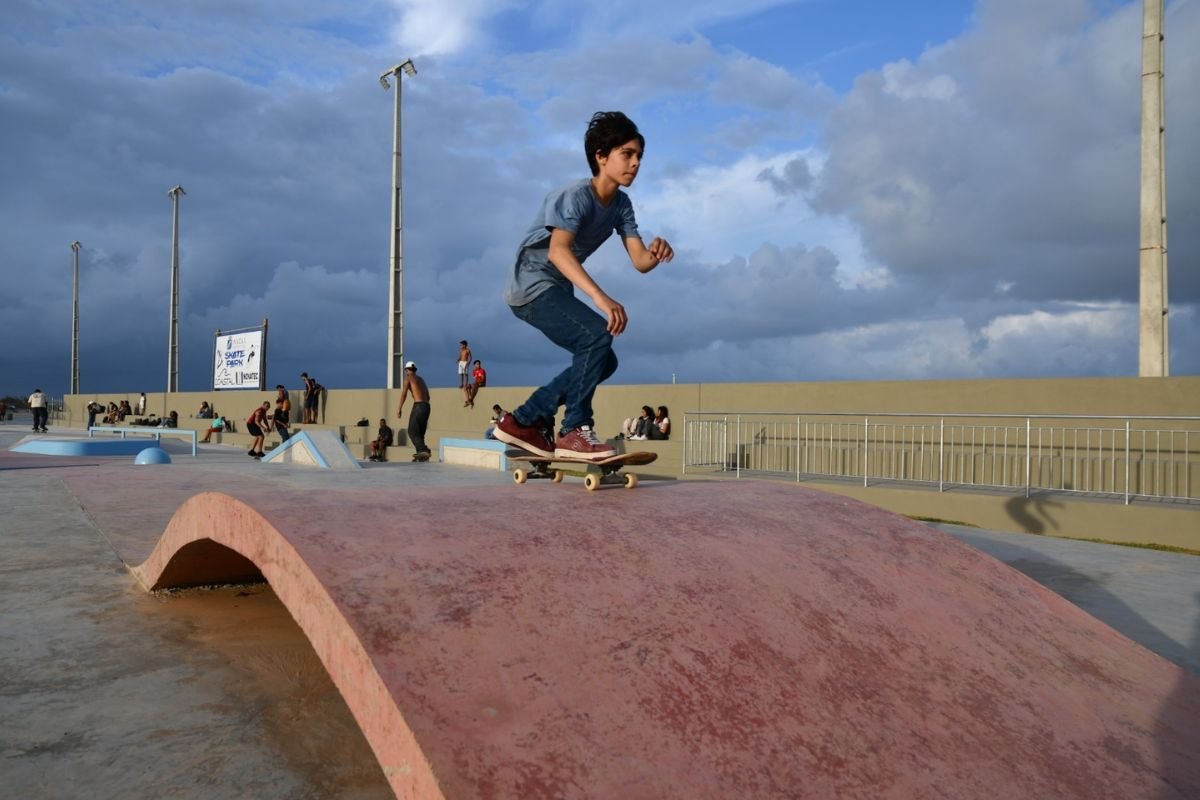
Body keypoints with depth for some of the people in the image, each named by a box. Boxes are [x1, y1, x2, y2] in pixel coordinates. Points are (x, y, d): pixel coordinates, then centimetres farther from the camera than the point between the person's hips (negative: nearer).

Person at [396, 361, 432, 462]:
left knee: (412, 432, -9)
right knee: (420, 432, 12)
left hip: (418, 405, -7)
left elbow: (404, 394, -7)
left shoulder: (409, 377, 4)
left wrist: (400, 409, -8)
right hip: (427, 406, 7)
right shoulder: (421, 379, 25)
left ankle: (423, 451, -25)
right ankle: (420, 454, 6)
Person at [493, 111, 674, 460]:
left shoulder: (621, 205, 5)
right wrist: (601, 297, -48)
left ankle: (523, 421, 15)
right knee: (598, 335, -26)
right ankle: (575, 432, -16)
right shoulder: (576, 195, -20)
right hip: (532, 285, -9)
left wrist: (656, 252, -26)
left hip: (557, 291, 9)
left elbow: (640, 262, -2)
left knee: (603, 360, 9)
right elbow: (558, 251, -37)